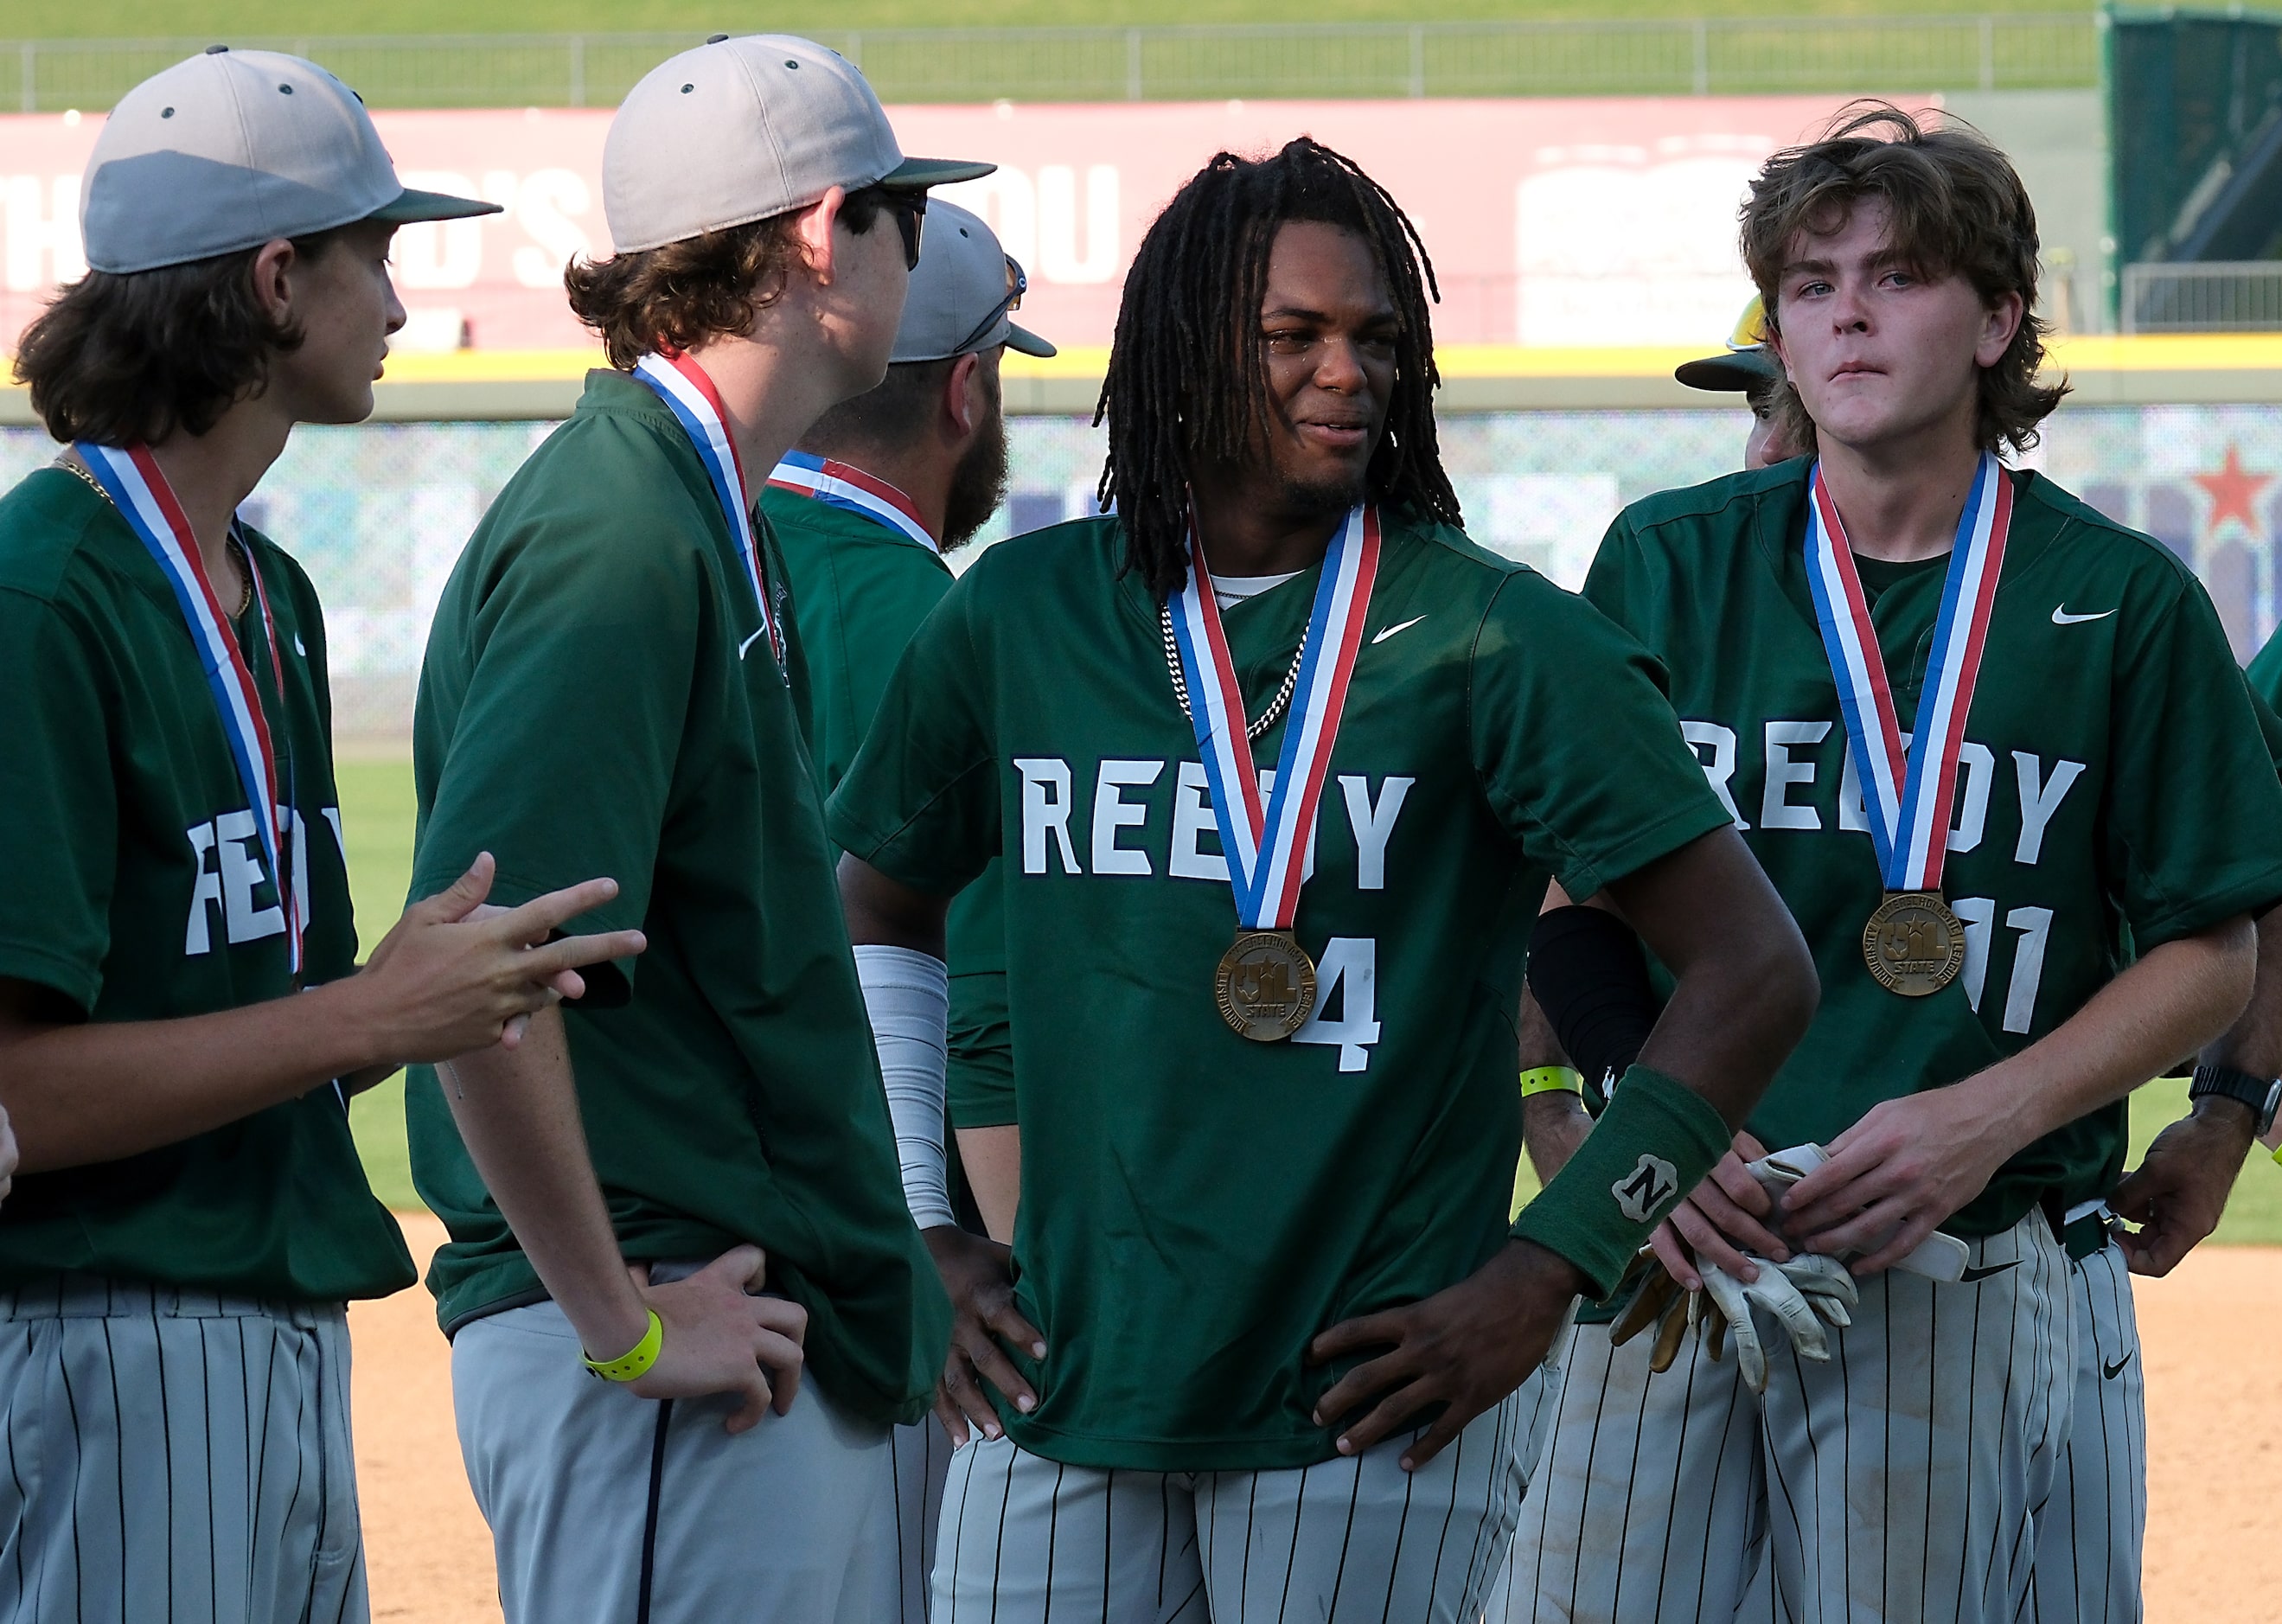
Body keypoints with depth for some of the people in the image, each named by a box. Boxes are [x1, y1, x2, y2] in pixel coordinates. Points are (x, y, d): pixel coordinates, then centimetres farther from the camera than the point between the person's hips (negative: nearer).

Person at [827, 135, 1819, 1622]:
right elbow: (877, 916, 24)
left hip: (1370, 1413, -4)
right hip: (1062, 1389, 4)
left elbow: (1756, 971, -7)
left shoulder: (1489, 638, -5)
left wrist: (1540, 1280, -9)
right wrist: (923, 1239, 15)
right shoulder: (1019, 616, 8)